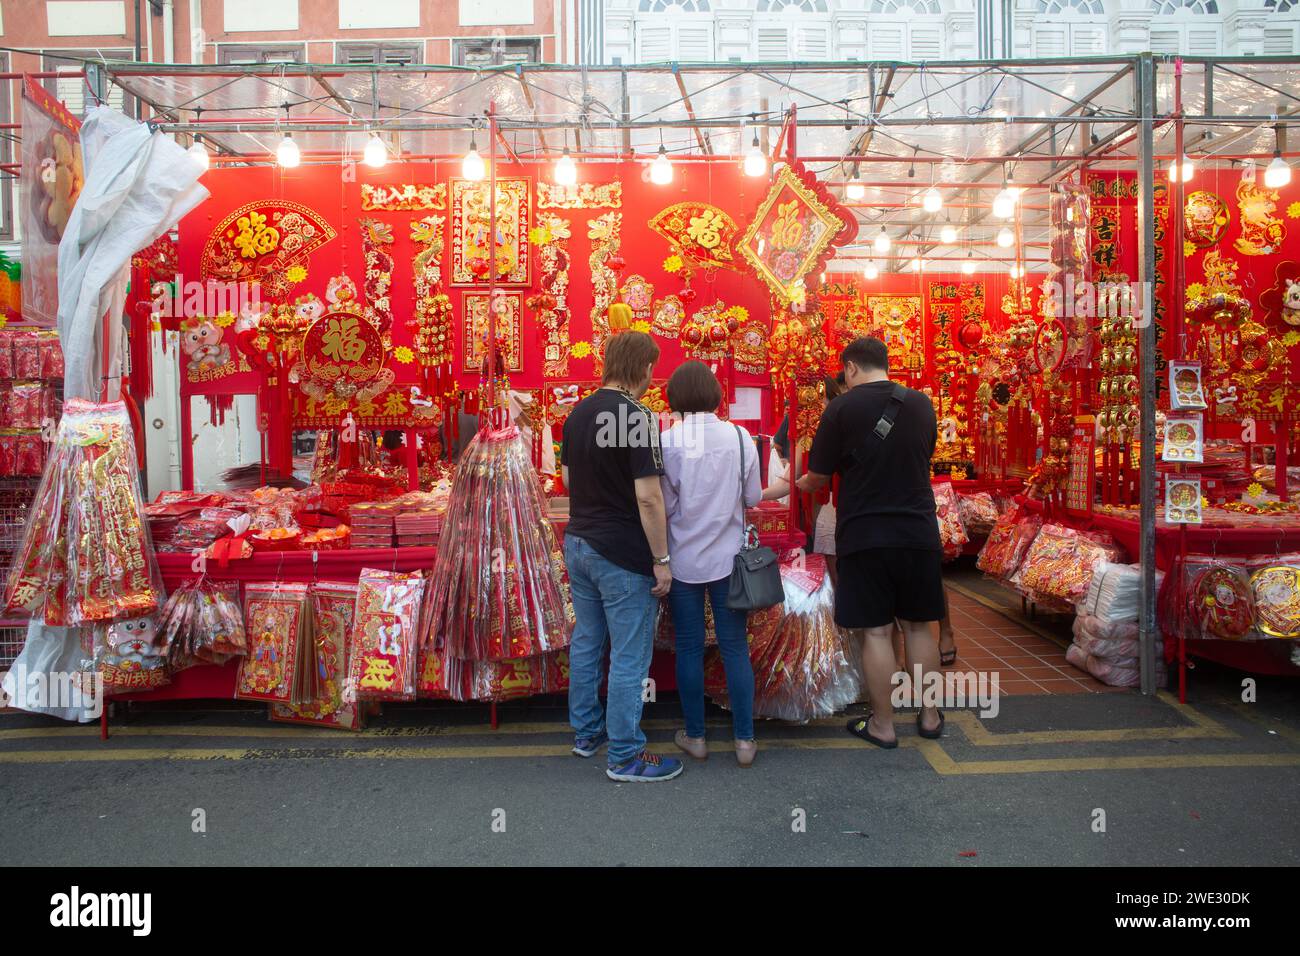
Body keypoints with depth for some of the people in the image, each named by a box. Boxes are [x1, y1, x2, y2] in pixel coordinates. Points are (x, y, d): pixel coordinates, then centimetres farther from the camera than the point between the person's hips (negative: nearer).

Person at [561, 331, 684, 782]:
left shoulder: (577, 414, 5)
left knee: (586, 643, 18)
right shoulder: (637, 418, -19)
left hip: (578, 543, 8)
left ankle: (586, 731, 32)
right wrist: (661, 560, -15)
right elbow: (648, 497, -21)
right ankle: (624, 755, 11)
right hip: (622, 556, -8)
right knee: (629, 657, 2)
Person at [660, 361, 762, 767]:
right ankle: (744, 739, 16)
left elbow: (663, 505, -9)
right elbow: (753, 497, 1)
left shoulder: (667, 442, -13)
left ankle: (695, 736, 21)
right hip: (728, 558, 1)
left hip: (683, 561, -1)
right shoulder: (740, 436, -6)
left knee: (690, 647, 11)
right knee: (735, 647, 9)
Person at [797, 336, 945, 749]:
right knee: (918, 626, 16)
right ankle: (930, 716, 26)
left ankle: (882, 726, 13)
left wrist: (802, 484, 18)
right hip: (919, 533, 4)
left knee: (875, 631, 4)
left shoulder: (842, 408, -8)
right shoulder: (921, 404, 5)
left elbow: (818, 475, -5)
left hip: (865, 536, -4)